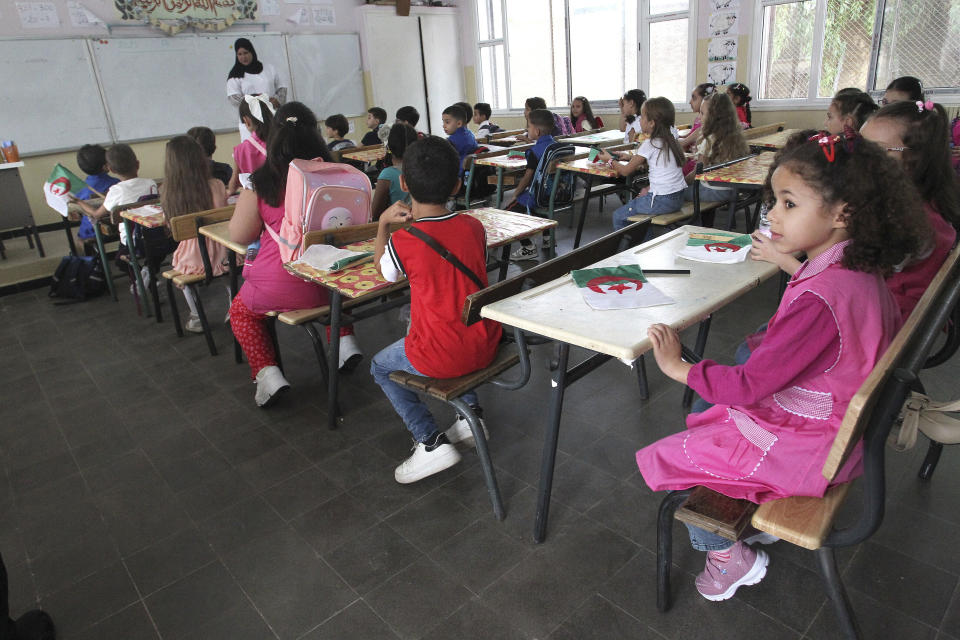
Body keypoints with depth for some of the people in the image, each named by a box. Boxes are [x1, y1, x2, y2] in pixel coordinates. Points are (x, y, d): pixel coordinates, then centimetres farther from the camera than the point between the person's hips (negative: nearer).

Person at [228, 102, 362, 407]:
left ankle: (267, 372, 10)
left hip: (279, 289, -2)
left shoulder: (260, 184, -7)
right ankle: (345, 343, 26)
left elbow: (239, 236, 0)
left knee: (241, 311, 27)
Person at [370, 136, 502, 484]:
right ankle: (471, 412, 29)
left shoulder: (403, 242, -17)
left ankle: (431, 441, 11)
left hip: (442, 357, -5)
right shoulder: (473, 227, -5)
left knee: (380, 367, 22)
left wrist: (383, 223, 13)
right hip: (485, 346, 5)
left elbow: (384, 270, 6)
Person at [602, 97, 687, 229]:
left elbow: (626, 171, -7)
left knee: (618, 216, 1)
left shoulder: (650, 144, -14)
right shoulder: (670, 140, 9)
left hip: (662, 201, -9)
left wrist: (609, 160, 9)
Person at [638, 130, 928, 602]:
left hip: (805, 448, -9)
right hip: (840, 426, 10)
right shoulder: (863, 274, -5)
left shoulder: (819, 298, -34)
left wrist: (678, 366, -16)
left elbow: (749, 385, -29)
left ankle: (730, 556, 18)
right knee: (704, 418, 24)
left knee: (666, 458, -1)